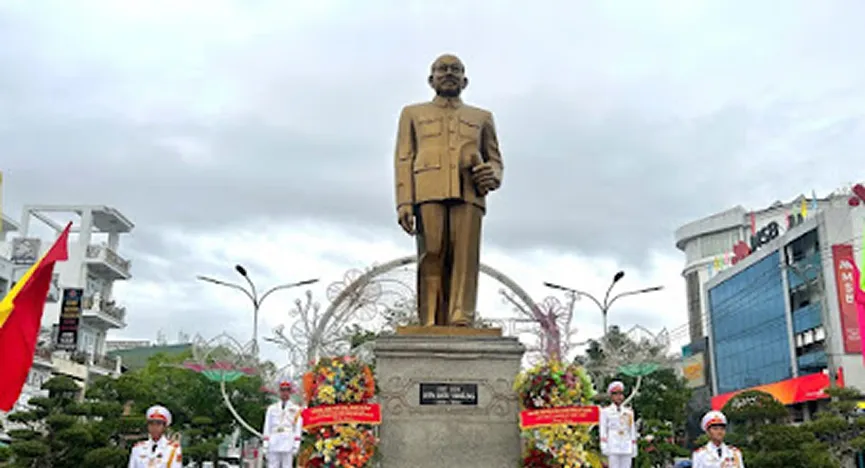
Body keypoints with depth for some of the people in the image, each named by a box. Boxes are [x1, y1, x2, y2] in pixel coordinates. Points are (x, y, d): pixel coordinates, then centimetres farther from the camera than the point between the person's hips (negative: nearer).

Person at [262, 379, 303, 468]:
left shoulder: (296, 409, 9)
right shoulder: (271, 408, 14)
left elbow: (298, 429, 3)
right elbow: (267, 428, 11)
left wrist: (296, 446, -6)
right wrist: (265, 446, 3)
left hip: (288, 445, -1)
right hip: (273, 445, 2)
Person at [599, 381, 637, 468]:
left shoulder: (629, 412, 13)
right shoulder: (605, 412, 5)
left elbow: (633, 431, 14)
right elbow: (603, 431, 2)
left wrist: (634, 448, 10)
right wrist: (604, 447, -5)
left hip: (627, 448, 3)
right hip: (613, 448, -3)